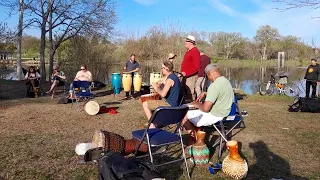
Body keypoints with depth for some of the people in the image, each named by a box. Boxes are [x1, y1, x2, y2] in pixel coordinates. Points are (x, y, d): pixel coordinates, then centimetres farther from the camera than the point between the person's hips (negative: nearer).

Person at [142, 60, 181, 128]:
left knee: (145, 104, -8)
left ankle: (152, 126, -4)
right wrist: (159, 87, 8)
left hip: (169, 104, -11)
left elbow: (163, 94, -27)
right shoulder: (174, 76, 10)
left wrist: (156, 88, -10)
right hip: (174, 103, 11)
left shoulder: (170, 79, -22)